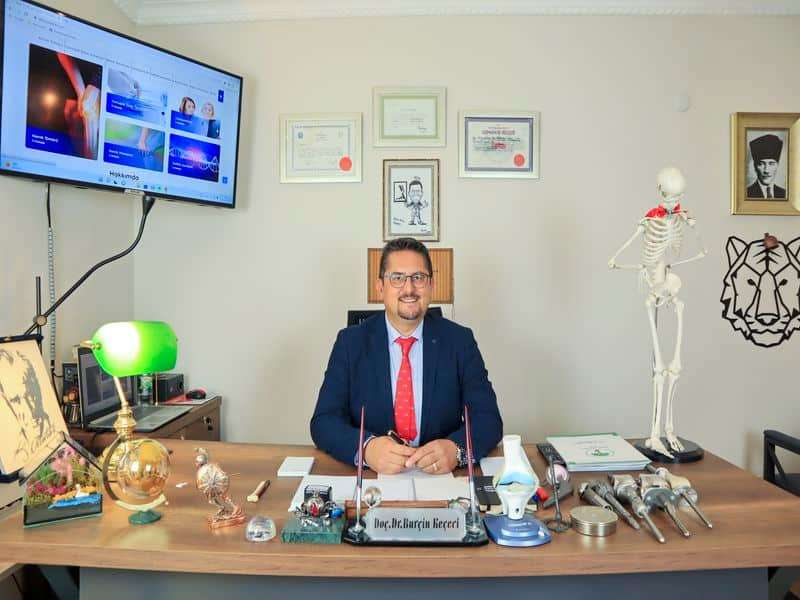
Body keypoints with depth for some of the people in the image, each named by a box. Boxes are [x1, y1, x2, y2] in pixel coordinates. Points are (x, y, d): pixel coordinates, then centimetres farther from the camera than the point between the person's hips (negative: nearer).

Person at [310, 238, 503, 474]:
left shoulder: (459, 340, 0)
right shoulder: (350, 342, -1)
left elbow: (488, 419, -5)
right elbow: (324, 421, -7)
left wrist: (456, 449, -27)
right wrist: (367, 448, -27)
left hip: (442, 475, 1)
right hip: (371, 476, 0)